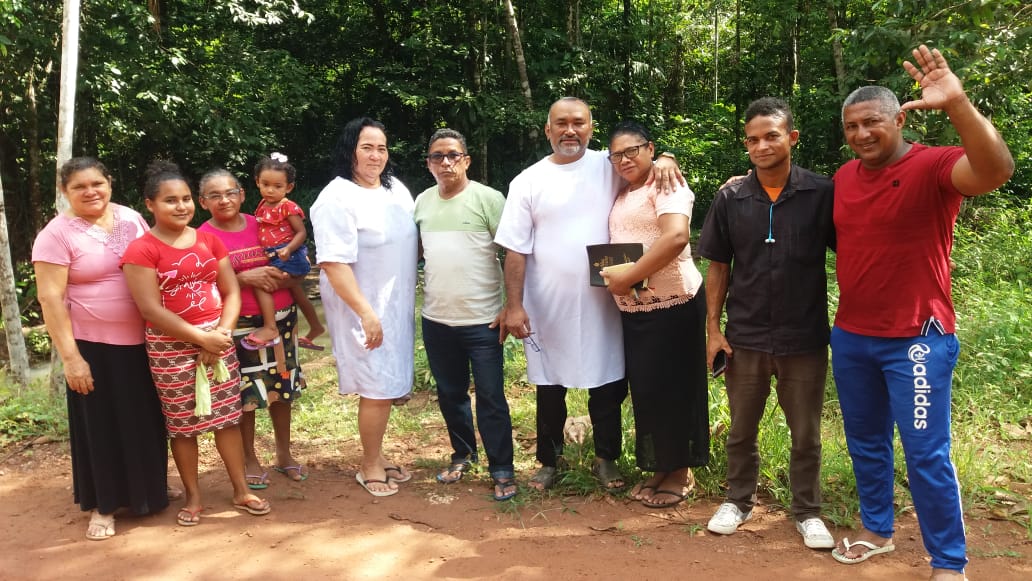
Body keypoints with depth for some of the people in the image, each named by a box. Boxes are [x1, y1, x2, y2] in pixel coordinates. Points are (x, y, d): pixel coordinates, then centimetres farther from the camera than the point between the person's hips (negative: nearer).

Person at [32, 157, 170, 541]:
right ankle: (102, 505, 23)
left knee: (146, 421, 16)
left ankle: (148, 492, 36)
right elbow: (50, 298, -13)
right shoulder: (57, 233, -10)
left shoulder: (131, 219, 5)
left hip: (142, 341, 5)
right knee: (100, 425, 6)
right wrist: (71, 357, -17)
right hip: (94, 346, -5)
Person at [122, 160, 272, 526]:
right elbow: (151, 309, -16)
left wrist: (222, 333, -11)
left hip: (217, 340, 4)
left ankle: (241, 491, 21)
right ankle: (193, 497, 23)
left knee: (227, 416, 9)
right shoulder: (141, 250, -9)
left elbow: (231, 292, 5)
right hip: (171, 347, -4)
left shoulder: (209, 240, 6)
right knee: (182, 424, 8)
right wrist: (201, 337, -17)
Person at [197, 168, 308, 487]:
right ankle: (250, 460, 22)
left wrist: (283, 279, -10)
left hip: (281, 317, 4)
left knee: (283, 387, 12)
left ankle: (284, 454, 29)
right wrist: (244, 278, -22)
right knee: (246, 393, 4)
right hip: (239, 325, -4)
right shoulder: (203, 237, -7)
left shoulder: (261, 225, 5)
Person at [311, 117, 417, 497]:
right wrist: (366, 313, -25)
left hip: (396, 306, 7)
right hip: (362, 309, -7)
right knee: (377, 389, -3)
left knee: (387, 386, 13)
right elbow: (334, 263, -21)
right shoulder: (337, 199, -15)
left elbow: (410, 240, 21)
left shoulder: (396, 188, 10)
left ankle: (377, 457, 28)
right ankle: (370, 466, 14)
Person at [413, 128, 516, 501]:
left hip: (482, 319, -5)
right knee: (450, 394, 18)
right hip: (436, 320, 5)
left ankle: (502, 470, 14)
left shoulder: (488, 198, -8)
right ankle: (462, 454, 36)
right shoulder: (422, 202, 8)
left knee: (491, 398, 2)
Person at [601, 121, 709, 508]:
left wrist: (628, 277, -22)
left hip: (672, 304, -8)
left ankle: (681, 473, 15)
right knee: (645, 389, 12)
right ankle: (659, 467, 25)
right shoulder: (621, 195, 16)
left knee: (672, 388, 1)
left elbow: (676, 236, -25)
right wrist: (611, 278, 3)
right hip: (632, 308, 8)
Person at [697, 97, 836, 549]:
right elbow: (718, 266, 3)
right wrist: (712, 327, 0)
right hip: (746, 337, 2)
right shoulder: (730, 199, -2)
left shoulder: (823, 194, -8)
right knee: (742, 430, 16)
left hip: (805, 338, -1)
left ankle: (807, 512, 31)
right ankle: (739, 501, 35)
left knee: (806, 434, 12)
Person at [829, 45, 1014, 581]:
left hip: (915, 339, -6)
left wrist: (957, 105, -47)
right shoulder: (843, 177, 6)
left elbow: (996, 170, -34)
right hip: (850, 336, 6)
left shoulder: (933, 167, -13)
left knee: (926, 453, -2)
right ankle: (877, 530, 36)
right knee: (865, 442, 17)